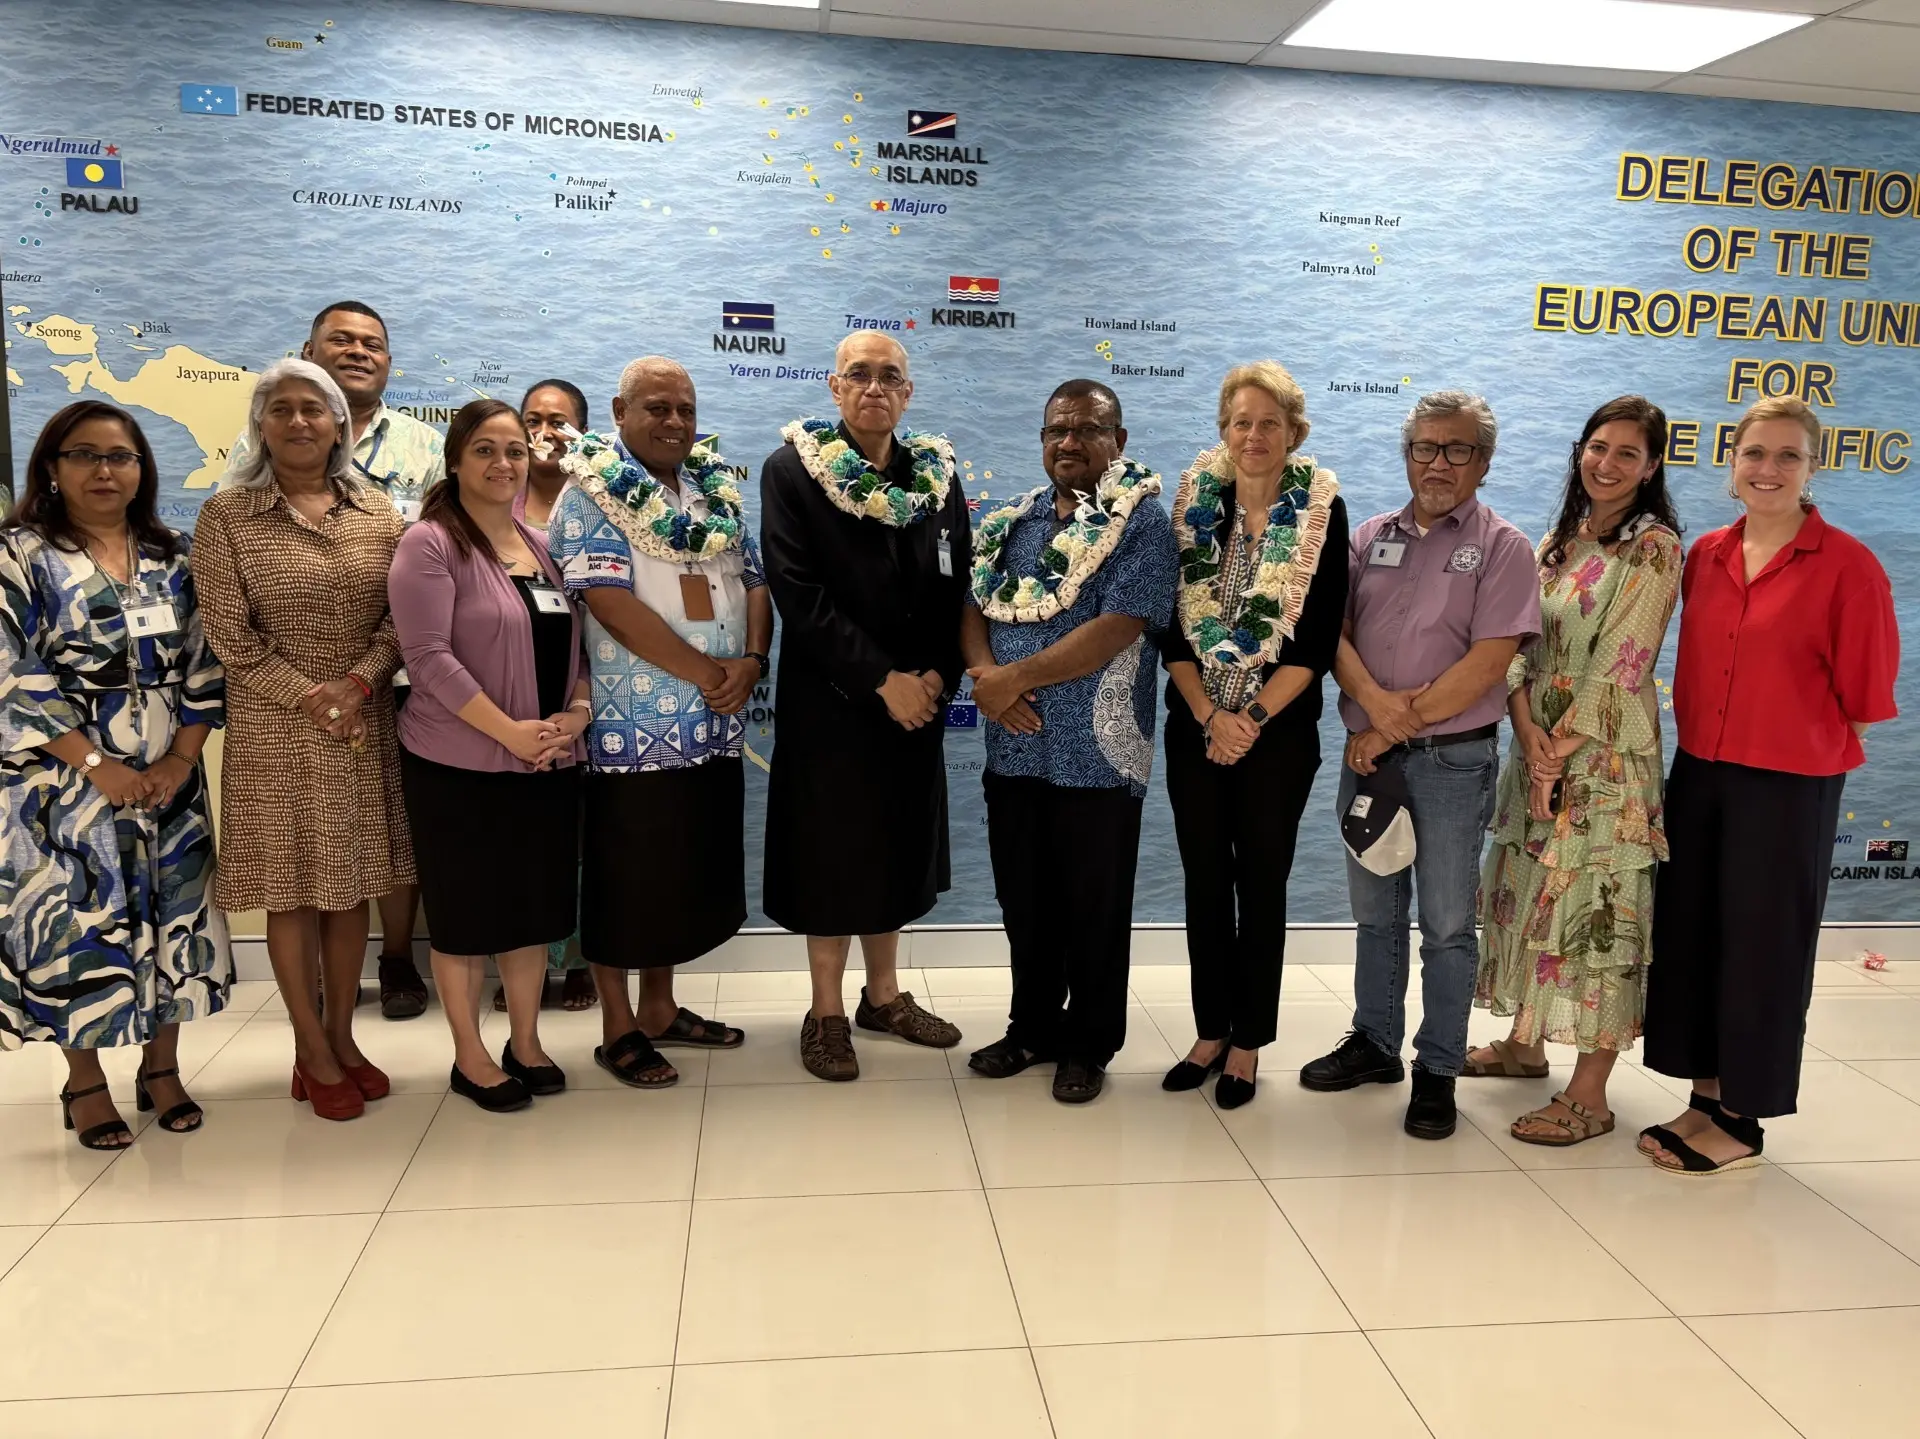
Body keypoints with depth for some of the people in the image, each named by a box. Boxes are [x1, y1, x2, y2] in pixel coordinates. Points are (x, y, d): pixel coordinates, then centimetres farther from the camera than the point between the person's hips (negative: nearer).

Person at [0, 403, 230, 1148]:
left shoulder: (173, 557, 8)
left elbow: (205, 665, 4)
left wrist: (179, 760, -8)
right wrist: (98, 765, -17)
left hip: (169, 782, 4)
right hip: (68, 786, -3)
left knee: (171, 922, 8)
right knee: (78, 927, 3)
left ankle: (162, 1067, 24)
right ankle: (85, 1083, 19)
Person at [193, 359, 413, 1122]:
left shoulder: (378, 511, 6)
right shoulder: (226, 514, -2)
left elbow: (402, 615, 2)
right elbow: (227, 631, -7)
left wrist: (357, 684, -13)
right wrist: (308, 698, -13)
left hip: (364, 725, 3)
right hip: (276, 730, -3)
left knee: (352, 884, 10)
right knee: (293, 890, 4)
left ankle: (342, 1036, 24)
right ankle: (312, 1053, 16)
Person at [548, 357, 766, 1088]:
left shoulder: (716, 492, 14)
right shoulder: (592, 496, -8)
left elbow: (753, 583, 12)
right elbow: (613, 604, -18)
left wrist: (751, 662, -8)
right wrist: (706, 672, -16)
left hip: (714, 726, 7)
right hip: (634, 728, -7)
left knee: (689, 874, 15)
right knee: (627, 878, 3)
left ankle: (660, 1008, 30)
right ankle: (618, 1028, 17)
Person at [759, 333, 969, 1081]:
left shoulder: (937, 474, 6)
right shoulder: (791, 471, -7)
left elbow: (958, 589, 5)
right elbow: (799, 594, -15)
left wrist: (937, 676, -11)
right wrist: (882, 679, -19)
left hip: (917, 702, 4)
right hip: (830, 702, -4)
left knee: (895, 848, 13)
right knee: (833, 853, 4)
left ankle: (883, 994, 30)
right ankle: (826, 1012, 19)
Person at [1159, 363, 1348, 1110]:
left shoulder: (1322, 513, -4)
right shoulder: (1194, 501, 3)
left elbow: (1319, 637, -8)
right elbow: (1169, 622, -1)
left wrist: (1254, 718, -14)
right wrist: (1208, 714, -12)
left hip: (1280, 731, -2)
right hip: (1196, 726, 2)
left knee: (1261, 884, 5)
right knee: (1205, 881, 9)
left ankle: (1248, 1043, 18)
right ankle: (1210, 1032, 23)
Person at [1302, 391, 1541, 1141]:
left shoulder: (1502, 547, -4)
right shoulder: (1370, 537, 10)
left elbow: (1488, 663, -13)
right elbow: (1333, 631, 1)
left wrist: (1398, 726, -13)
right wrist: (1374, 700, -17)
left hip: (1451, 760, -4)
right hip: (1369, 754, 5)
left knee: (1446, 923, 4)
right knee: (1375, 910, 16)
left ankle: (1437, 1071, 16)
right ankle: (1374, 1042, 30)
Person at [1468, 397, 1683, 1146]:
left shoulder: (1655, 548, -10)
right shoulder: (1558, 540, 11)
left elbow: (1618, 665, -15)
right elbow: (1519, 643, 5)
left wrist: (1560, 747, -14)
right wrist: (1528, 732, -9)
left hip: (1605, 757, -7)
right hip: (1540, 746, 7)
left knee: (1595, 909, -4)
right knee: (1527, 894, 16)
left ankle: (1589, 1096, 4)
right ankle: (1525, 1043, 33)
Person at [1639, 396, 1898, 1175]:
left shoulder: (1846, 565, -11)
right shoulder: (1704, 556, 4)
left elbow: (1863, 691, -8)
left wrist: (1793, 740, -2)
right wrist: (1702, 734, 9)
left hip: (1788, 787, -5)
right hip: (1698, 775, 6)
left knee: (1762, 948, 5)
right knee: (1688, 935, 11)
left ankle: (1742, 1120, 20)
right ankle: (1705, 1099, 27)